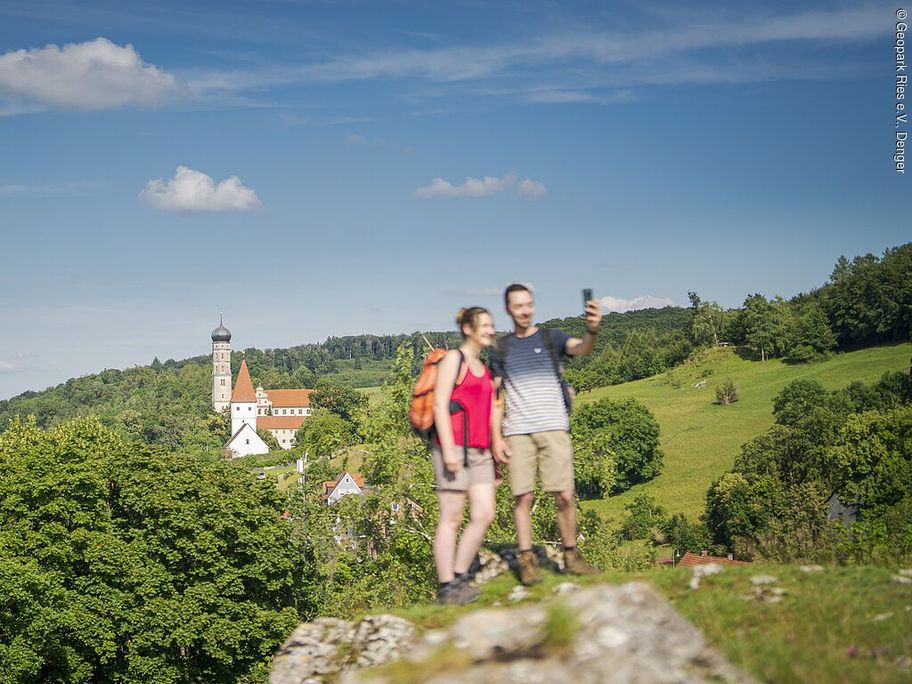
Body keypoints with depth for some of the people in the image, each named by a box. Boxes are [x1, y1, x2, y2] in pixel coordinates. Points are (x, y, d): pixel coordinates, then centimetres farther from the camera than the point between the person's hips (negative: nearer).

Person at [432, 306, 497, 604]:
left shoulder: (484, 368, 21)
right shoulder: (453, 359, -2)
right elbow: (440, 404, -10)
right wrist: (448, 448, -18)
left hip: (480, 451, 8)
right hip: (455, 448, -8)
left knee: (485, 515, 0)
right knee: (452, 519, -5)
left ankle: (459, 578, 9)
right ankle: (446, 588, -1)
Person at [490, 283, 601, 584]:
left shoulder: (552, 338, 7)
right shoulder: (501, 349, 12)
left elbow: (580, 349, -14)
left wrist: (592, 331, -37)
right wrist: (496, 437, 3)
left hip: (554, 429, -1)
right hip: (518, 433, 1)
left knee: (565, 495, -4)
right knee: (522, 497, -3)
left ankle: (571, 556, 7)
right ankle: (526, 560, 2)